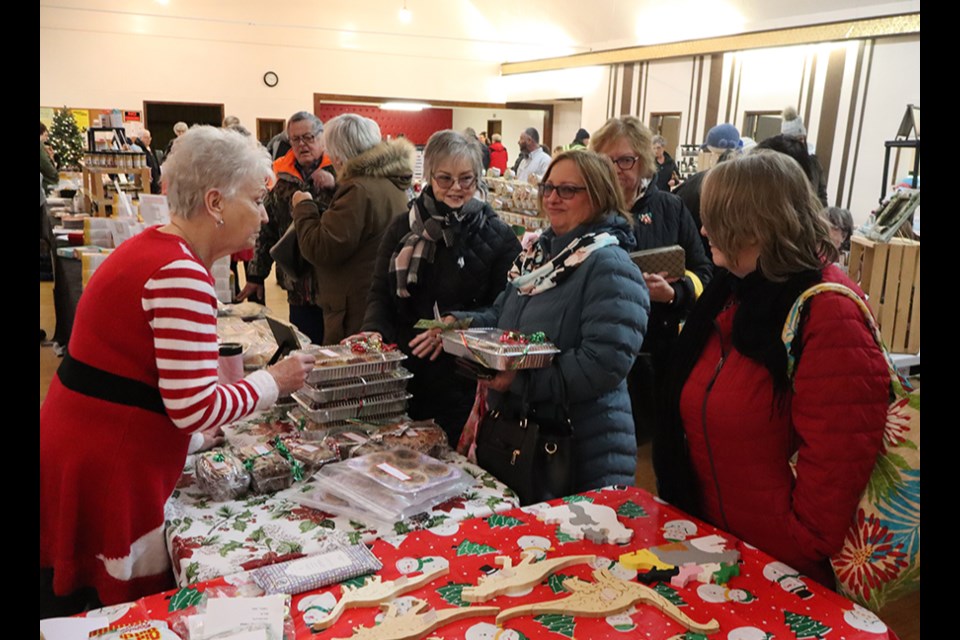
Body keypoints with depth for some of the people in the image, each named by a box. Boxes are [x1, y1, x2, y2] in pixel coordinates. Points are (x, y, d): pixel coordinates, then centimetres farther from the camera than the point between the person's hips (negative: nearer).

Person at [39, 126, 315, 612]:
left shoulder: (150, 246, 9)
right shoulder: (182, 275, -22)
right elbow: (195, 409, -23)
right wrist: (274, 381, -10)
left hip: (79, 448, 10)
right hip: (107, 472, -10)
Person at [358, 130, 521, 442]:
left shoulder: (497, 236, -3)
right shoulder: (403, 227, 7)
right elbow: (380, 292, 8)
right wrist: (374, 331, -11)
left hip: (464, 380, -3)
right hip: (405, 372, 3)